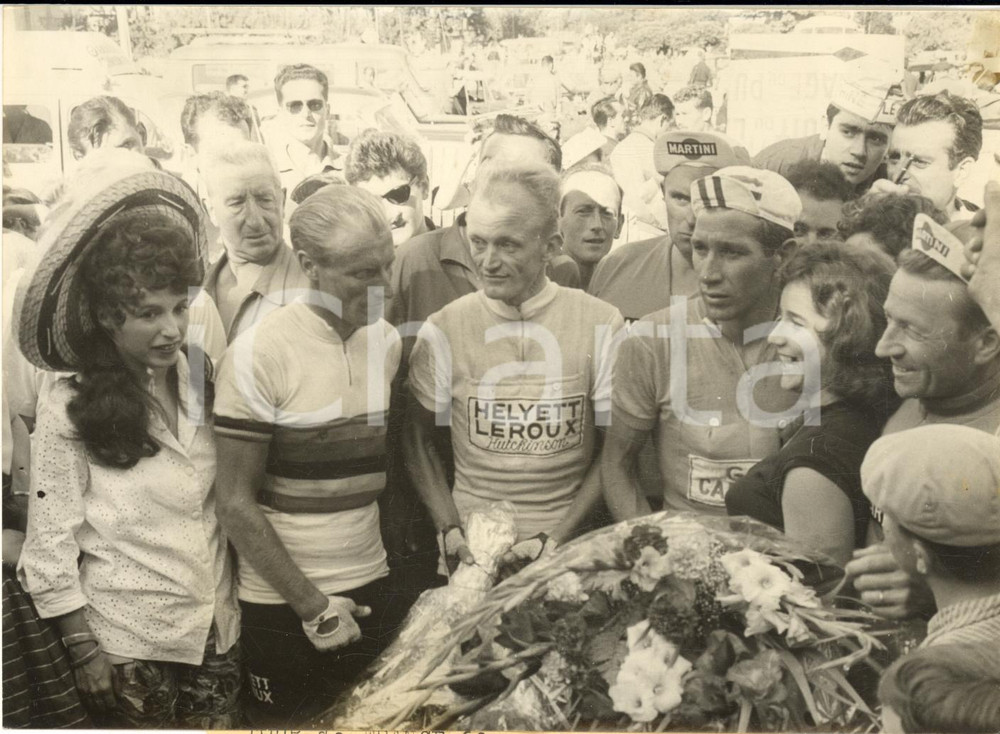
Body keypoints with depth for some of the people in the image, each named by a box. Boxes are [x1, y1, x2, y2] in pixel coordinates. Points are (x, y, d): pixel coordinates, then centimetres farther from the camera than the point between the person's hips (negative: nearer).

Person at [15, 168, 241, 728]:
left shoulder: (202, 381, -2)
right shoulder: (68, 411, -15)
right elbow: (51, 547, -10)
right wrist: (84, 652, -8)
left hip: (217, 631, 4)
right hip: (127, 647, -4)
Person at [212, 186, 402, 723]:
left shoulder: (386, 342, 1)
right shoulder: (259, 353, -16)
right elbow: (235, 504, -13)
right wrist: (310, 605, -10)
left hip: (370, 590, 5)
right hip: (282, 604, -4)